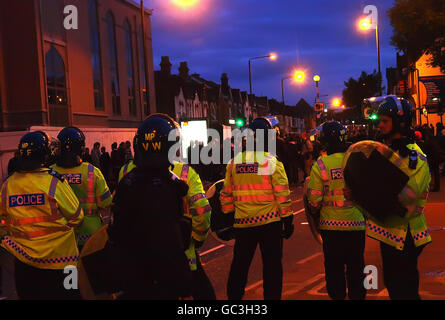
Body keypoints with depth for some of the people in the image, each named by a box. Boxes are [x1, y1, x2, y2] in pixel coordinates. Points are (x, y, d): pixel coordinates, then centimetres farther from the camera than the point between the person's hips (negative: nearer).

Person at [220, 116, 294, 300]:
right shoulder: (272, 162, -8)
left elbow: (226, 194, 9)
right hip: (270, 222, -3)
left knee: (239, 265, 14)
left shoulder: (234, 162, 3)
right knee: (272, 265, 8)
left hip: (242, 223, 3)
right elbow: (283, 194, -9)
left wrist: (228, 216, 20)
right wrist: (287, 220, -1)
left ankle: (233, 296, 21)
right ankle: (271, 296, 14)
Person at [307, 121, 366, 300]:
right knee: (356, 265, 14)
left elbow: (314, 198, -9)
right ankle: (357, 295, 23)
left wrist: (314, 212, 10)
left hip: (331, 225, -2)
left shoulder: (320, 165, -10)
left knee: (334, 266, 11)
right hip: (357, 223, 2)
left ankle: (337, 295, 19)